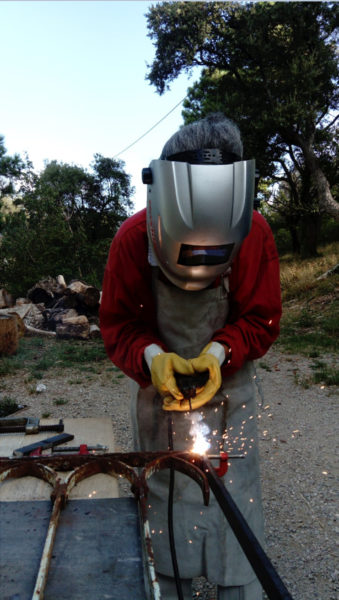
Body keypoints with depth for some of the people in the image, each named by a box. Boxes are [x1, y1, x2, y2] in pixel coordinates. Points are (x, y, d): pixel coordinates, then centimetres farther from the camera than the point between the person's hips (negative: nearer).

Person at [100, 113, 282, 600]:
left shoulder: (254, 232, -19)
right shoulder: (133, 239, -20)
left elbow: (262, 319, -9)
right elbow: (117, 326, -10)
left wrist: (219, 353, -27)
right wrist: (152, 358, -30)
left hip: (229, 384, 0)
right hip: (160, 386, 1)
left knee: (236, 497, 4)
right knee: (164, 498, 12)